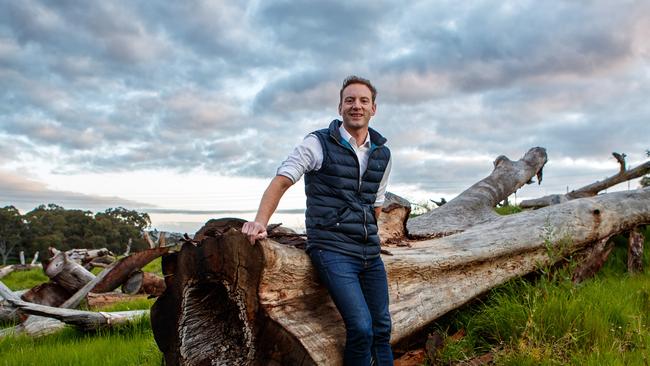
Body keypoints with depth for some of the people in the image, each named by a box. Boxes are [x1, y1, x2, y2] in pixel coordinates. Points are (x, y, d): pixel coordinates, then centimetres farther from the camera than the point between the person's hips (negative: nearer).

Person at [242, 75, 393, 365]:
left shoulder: (382, 154, 11)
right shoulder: (318, 144, -4)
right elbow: (281, 181, -11)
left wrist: (367, 235, 12)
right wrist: (261, 220, -26)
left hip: (370, 253, 6)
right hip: (332, 251, -6)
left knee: (382, 327, 12)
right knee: (361, 328, -16)